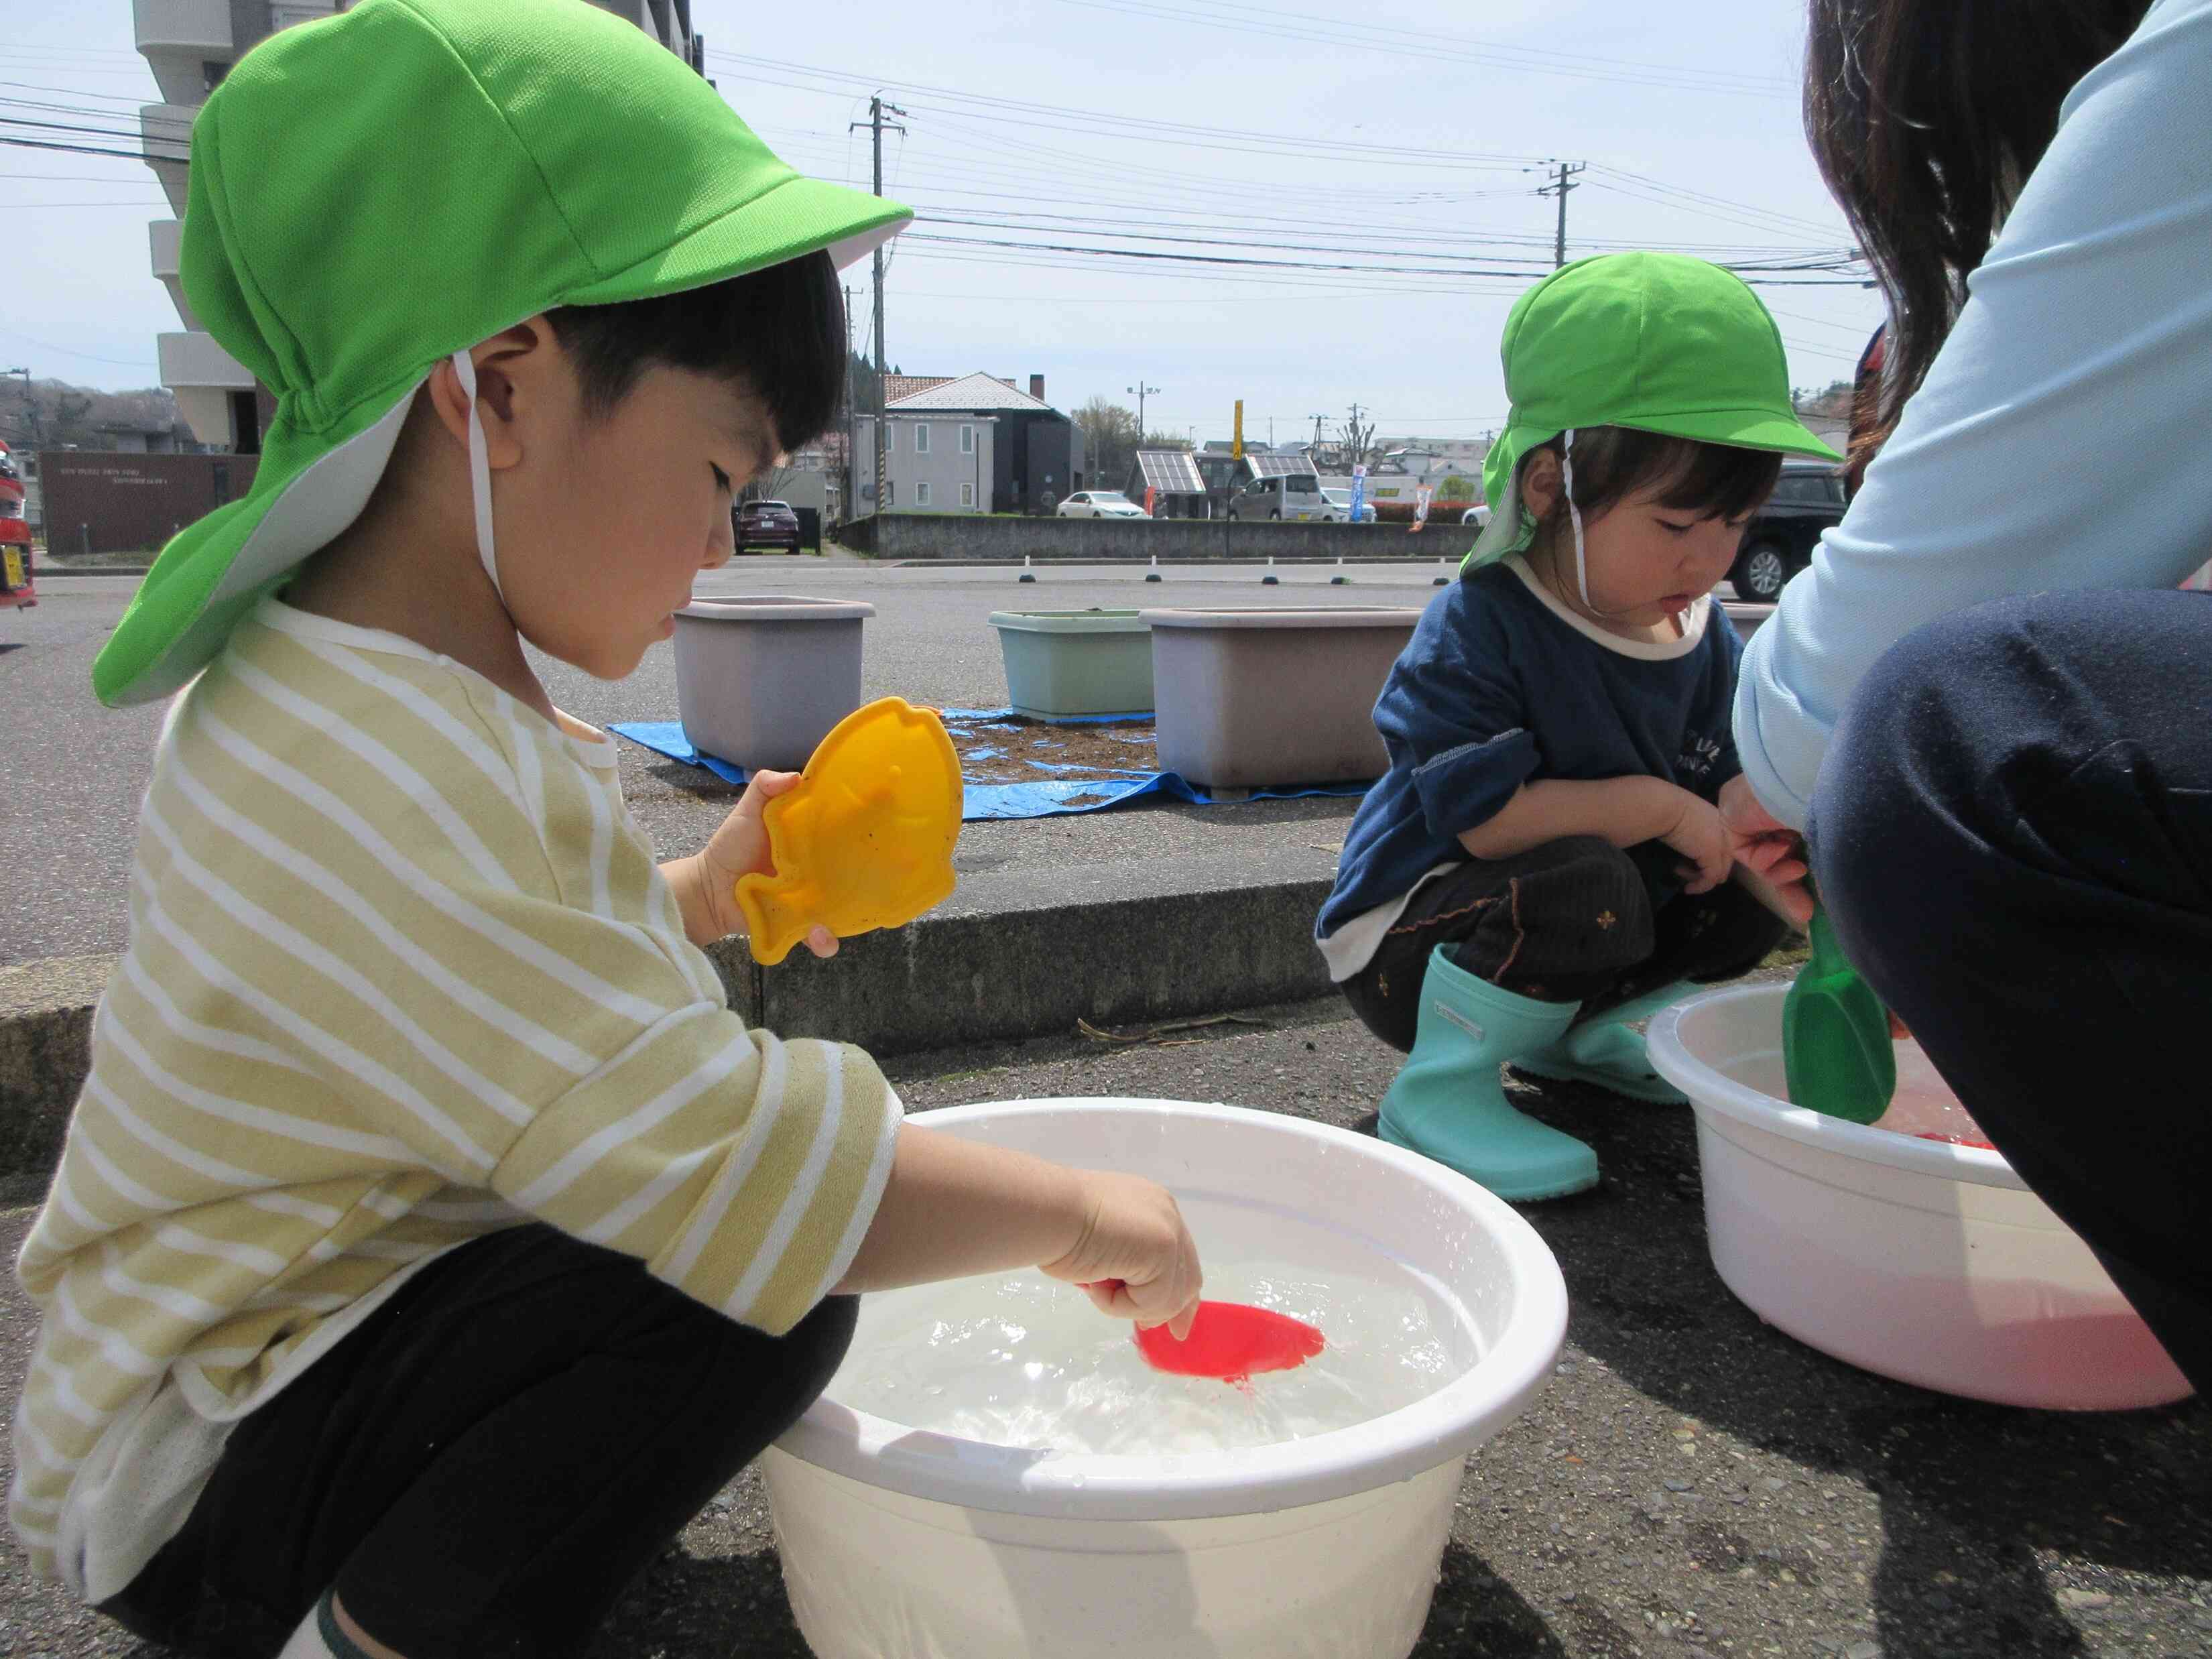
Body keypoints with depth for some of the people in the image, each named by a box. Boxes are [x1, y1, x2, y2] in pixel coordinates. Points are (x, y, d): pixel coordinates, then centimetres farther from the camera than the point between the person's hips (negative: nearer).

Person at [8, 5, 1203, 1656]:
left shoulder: (347, 677, 2)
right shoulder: (390, 790, -33)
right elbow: (739, 1167, -35)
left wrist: (696, 896, 1)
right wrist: (1077, 1212, -22)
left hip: (254, 1335, 10)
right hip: (197, 1495, -10)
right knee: (764, 1294, -29)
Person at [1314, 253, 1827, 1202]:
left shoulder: (1708, 641, 0)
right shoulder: (1474, 629, -22)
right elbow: (1482, 816, -30)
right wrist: (1657, 804, -25)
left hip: (1570, 941, 8)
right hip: (1409, 942, -8)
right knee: (1583, 881, -34)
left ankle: (1574, 1033, 14)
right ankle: (1440, 1085, -14)